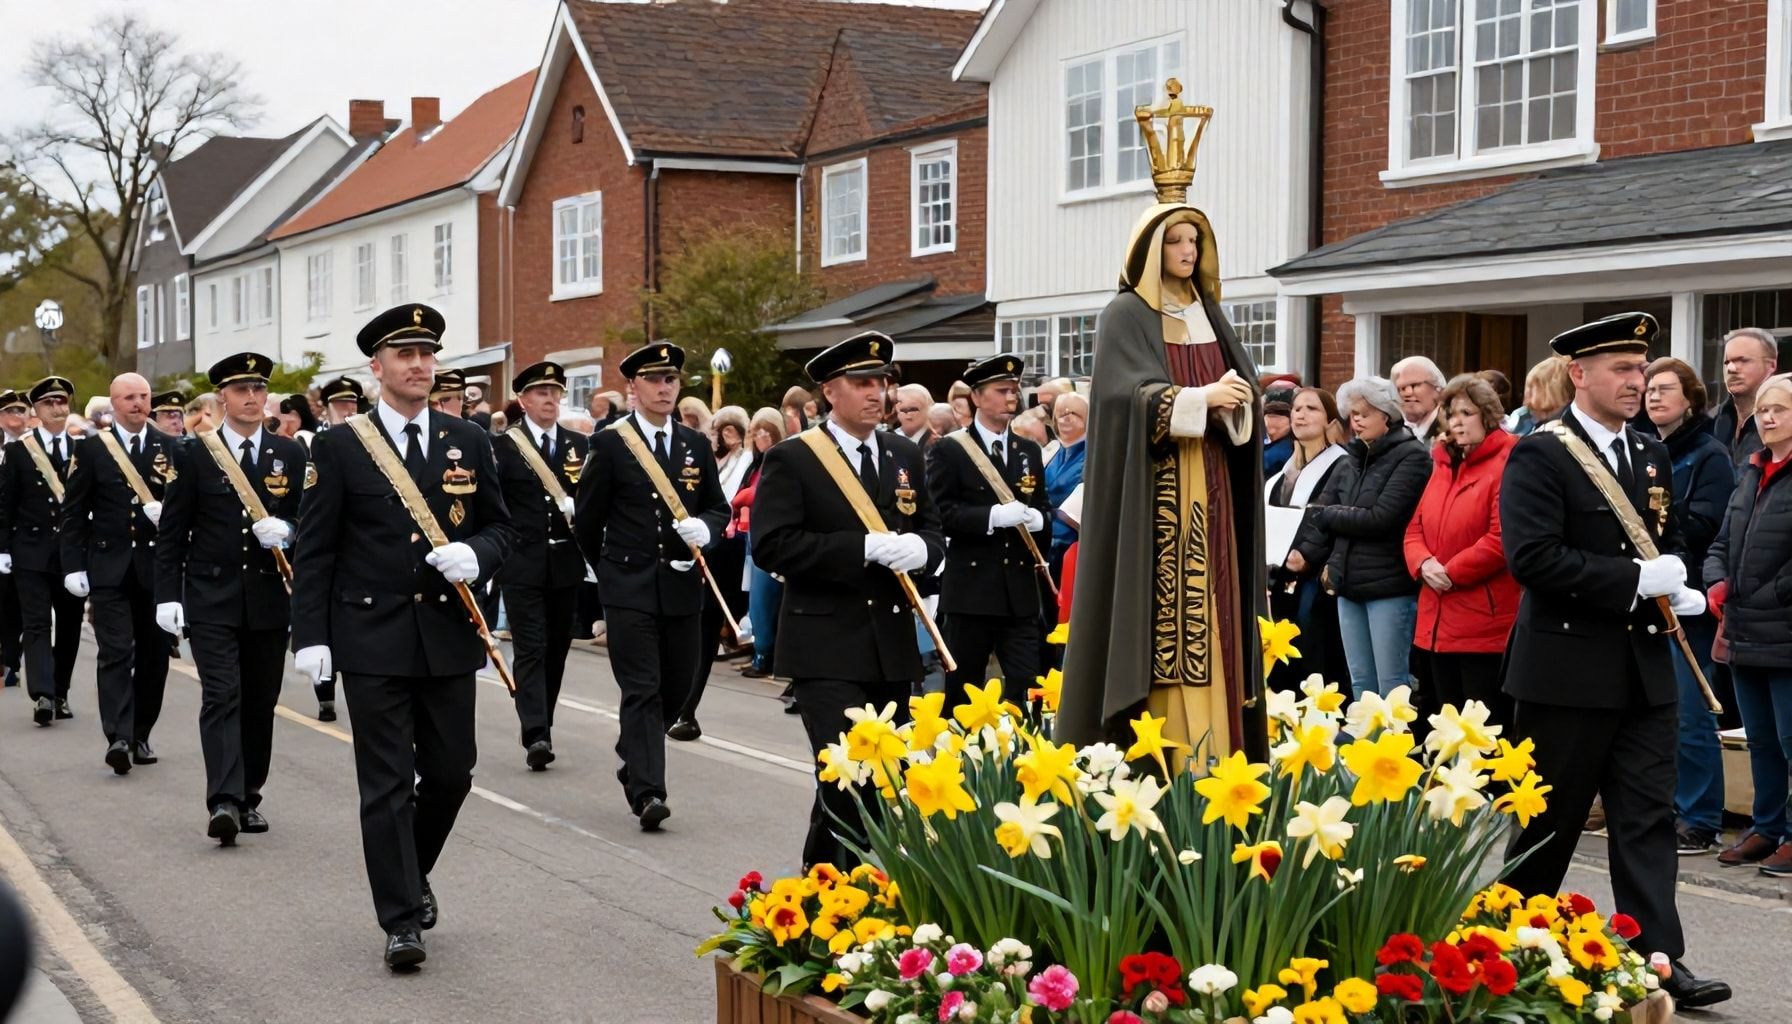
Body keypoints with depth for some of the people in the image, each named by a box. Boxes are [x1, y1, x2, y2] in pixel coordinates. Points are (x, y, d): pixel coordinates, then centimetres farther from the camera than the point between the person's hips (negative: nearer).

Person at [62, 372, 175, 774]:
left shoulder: (170, 448, 5)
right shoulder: (90, 449, 2)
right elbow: (74, 512, 2)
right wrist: (74, 566, -4)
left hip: (157, 567, 2)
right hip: (109, 567, -2)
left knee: (153, 654, 7)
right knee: (116, 652, -11)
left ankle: (140, 737, 19)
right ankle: (118, 738, -18)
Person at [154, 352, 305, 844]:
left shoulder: (291, 454, 7)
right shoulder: (192, 454, 1)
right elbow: (171, 532, 1)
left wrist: (285, 531, -13)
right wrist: (167, 595, -5)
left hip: (269, 599, 3)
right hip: (211, 599, -2)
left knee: (260, 702, 8)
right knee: (221, 697, -13)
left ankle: (248, 798, 20)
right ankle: (223, 802, -21)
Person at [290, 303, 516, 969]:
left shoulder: (469, 441, 8)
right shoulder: (339, 447, 0)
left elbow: (501, 527, 13)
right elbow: (313, 551, -1)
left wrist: (475, 556, -10)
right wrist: (310, 635, -7)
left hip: (450, 638, 3)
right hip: (374, 639, -3)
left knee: (450, 771, 9)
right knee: (387, 784, -2)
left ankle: (412, 875, 34)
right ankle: (401, 919, 3)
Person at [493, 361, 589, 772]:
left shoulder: (581, 445, 9)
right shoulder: (502, 447, -1)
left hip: (566, 565, 4)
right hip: (522, 566, -4)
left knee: (557, 649, 11)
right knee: (531, 649, -10)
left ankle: (541, 726, 24)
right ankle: (536, 735, -17)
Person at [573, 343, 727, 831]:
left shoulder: (696, 444, 10)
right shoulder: (610, 444, -3)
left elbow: (718, 507, 15)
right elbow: (588, 517, 4)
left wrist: (705, 530, -7)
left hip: (683, 587, 5)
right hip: (630, 589, -4)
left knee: (677, 686, 11)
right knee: (642, 690, -9)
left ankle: (634, 756, 35)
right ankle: (647, 791, -11)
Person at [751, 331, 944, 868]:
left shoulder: (906, 456, 12)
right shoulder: (791, 460, -6)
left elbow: (932, 531, 16)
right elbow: (771, 545, -16)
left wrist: (919, 548, -10)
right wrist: (865, 548, -21)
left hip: (893, 644, 6)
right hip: (828, 647, -6)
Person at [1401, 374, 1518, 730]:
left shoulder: (1507, 464, -10)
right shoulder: (1443, 465, 17)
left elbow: (1502, 539, -18)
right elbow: (1416, 529, 15)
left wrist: (1451, 572, -13)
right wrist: (1424, 564, -6)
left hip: (1486, 625, -8)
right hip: (1440, 623, 8)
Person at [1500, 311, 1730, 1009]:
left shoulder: (1650, 455, 13)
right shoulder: (1540, 455, -10)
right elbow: (1532, 557, -20)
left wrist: (1678, 588, 2)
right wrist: (1633, 581, -20)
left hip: (1644, 669, 6)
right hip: (1566, 668, -6)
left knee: (1648, 817, 1)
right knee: (1548, 817, 6)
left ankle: (1658, 960, 0)